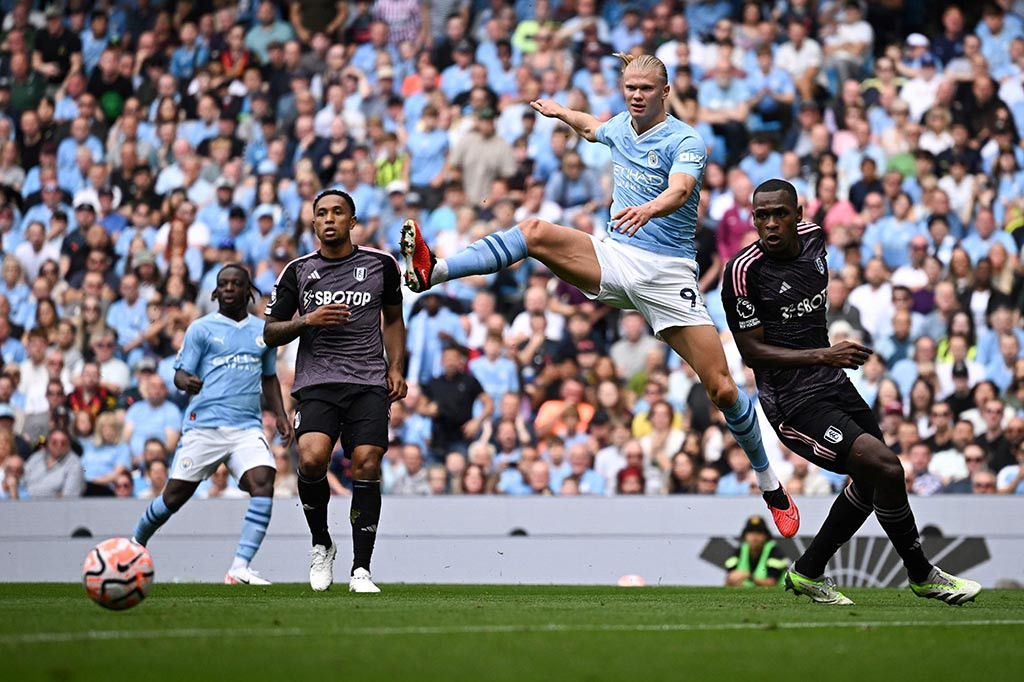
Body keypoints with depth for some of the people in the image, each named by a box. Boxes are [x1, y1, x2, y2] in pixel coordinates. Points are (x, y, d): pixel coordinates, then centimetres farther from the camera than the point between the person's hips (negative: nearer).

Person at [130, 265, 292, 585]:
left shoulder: (263, 331, 15)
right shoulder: (201, 328, 4)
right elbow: (180, 374, 0)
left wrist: (280, 415, 15)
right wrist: (187, 383, -24)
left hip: (248, 427, 3)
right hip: (204, 424, -2)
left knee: (263, 480, -22)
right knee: (176, 494, 0)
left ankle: (240, 568, -24)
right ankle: (135, 543, 29)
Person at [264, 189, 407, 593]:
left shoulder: (380, 265, 10)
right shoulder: (298, 272, 8)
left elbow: (393, 318, 24)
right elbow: (271, 333, 11)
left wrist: (395, 369, 11)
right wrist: (307, 321, -7)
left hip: (369, 382, 1)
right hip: (316, 382, -1)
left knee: (366, 466, -11)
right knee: (311, 458, -23)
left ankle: (361, 569, -4)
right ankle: (321, 545, 2)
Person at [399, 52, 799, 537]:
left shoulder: (685, 141, -11)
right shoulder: (620, 128, 9)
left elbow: (680, 189, -34)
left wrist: (648, 208, -52)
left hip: (668, 273, -5)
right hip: (614, 257, 5)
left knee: (721, 388, -9)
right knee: (535, 232, -21)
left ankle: (771, 487, 8)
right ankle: (432, 271, -33)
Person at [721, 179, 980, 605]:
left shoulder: (813, 237, 2)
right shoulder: (744, 272, -19)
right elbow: (752, 351, -17)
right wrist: (824, 355, -23)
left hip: (832, 383, 9)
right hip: (792, 401, -9)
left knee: (871, 482, 17)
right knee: (886, 468, -19)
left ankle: (808, 572, 29)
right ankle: (921, 575, 0)